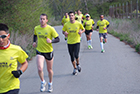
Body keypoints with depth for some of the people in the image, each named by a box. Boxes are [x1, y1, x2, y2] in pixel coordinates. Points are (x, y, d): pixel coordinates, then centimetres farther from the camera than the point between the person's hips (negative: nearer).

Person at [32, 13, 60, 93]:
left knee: (49, 69, 13)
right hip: (39, 51, 1)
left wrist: (51, 41, -30)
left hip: (49, 51, -1)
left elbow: (57, 39, -11)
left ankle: (50, 84, 37)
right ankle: (43, 82, 11)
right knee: (40, 69, -17)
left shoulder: (51, 29, -12)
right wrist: (34, 42, 4)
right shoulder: (36, 28, -1)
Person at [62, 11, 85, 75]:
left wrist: (81, 32, -11)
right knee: (72, 57, 8)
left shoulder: (78, 24, -5)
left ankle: (78, 64, 15)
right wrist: (65, 33, -12)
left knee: (76, 55, -17)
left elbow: (83, 29, 11)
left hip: (77, 42, -2)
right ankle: (75, 68, 27)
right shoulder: (66, 25, -2)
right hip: (69, 42, 2)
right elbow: (63, 31, 11)